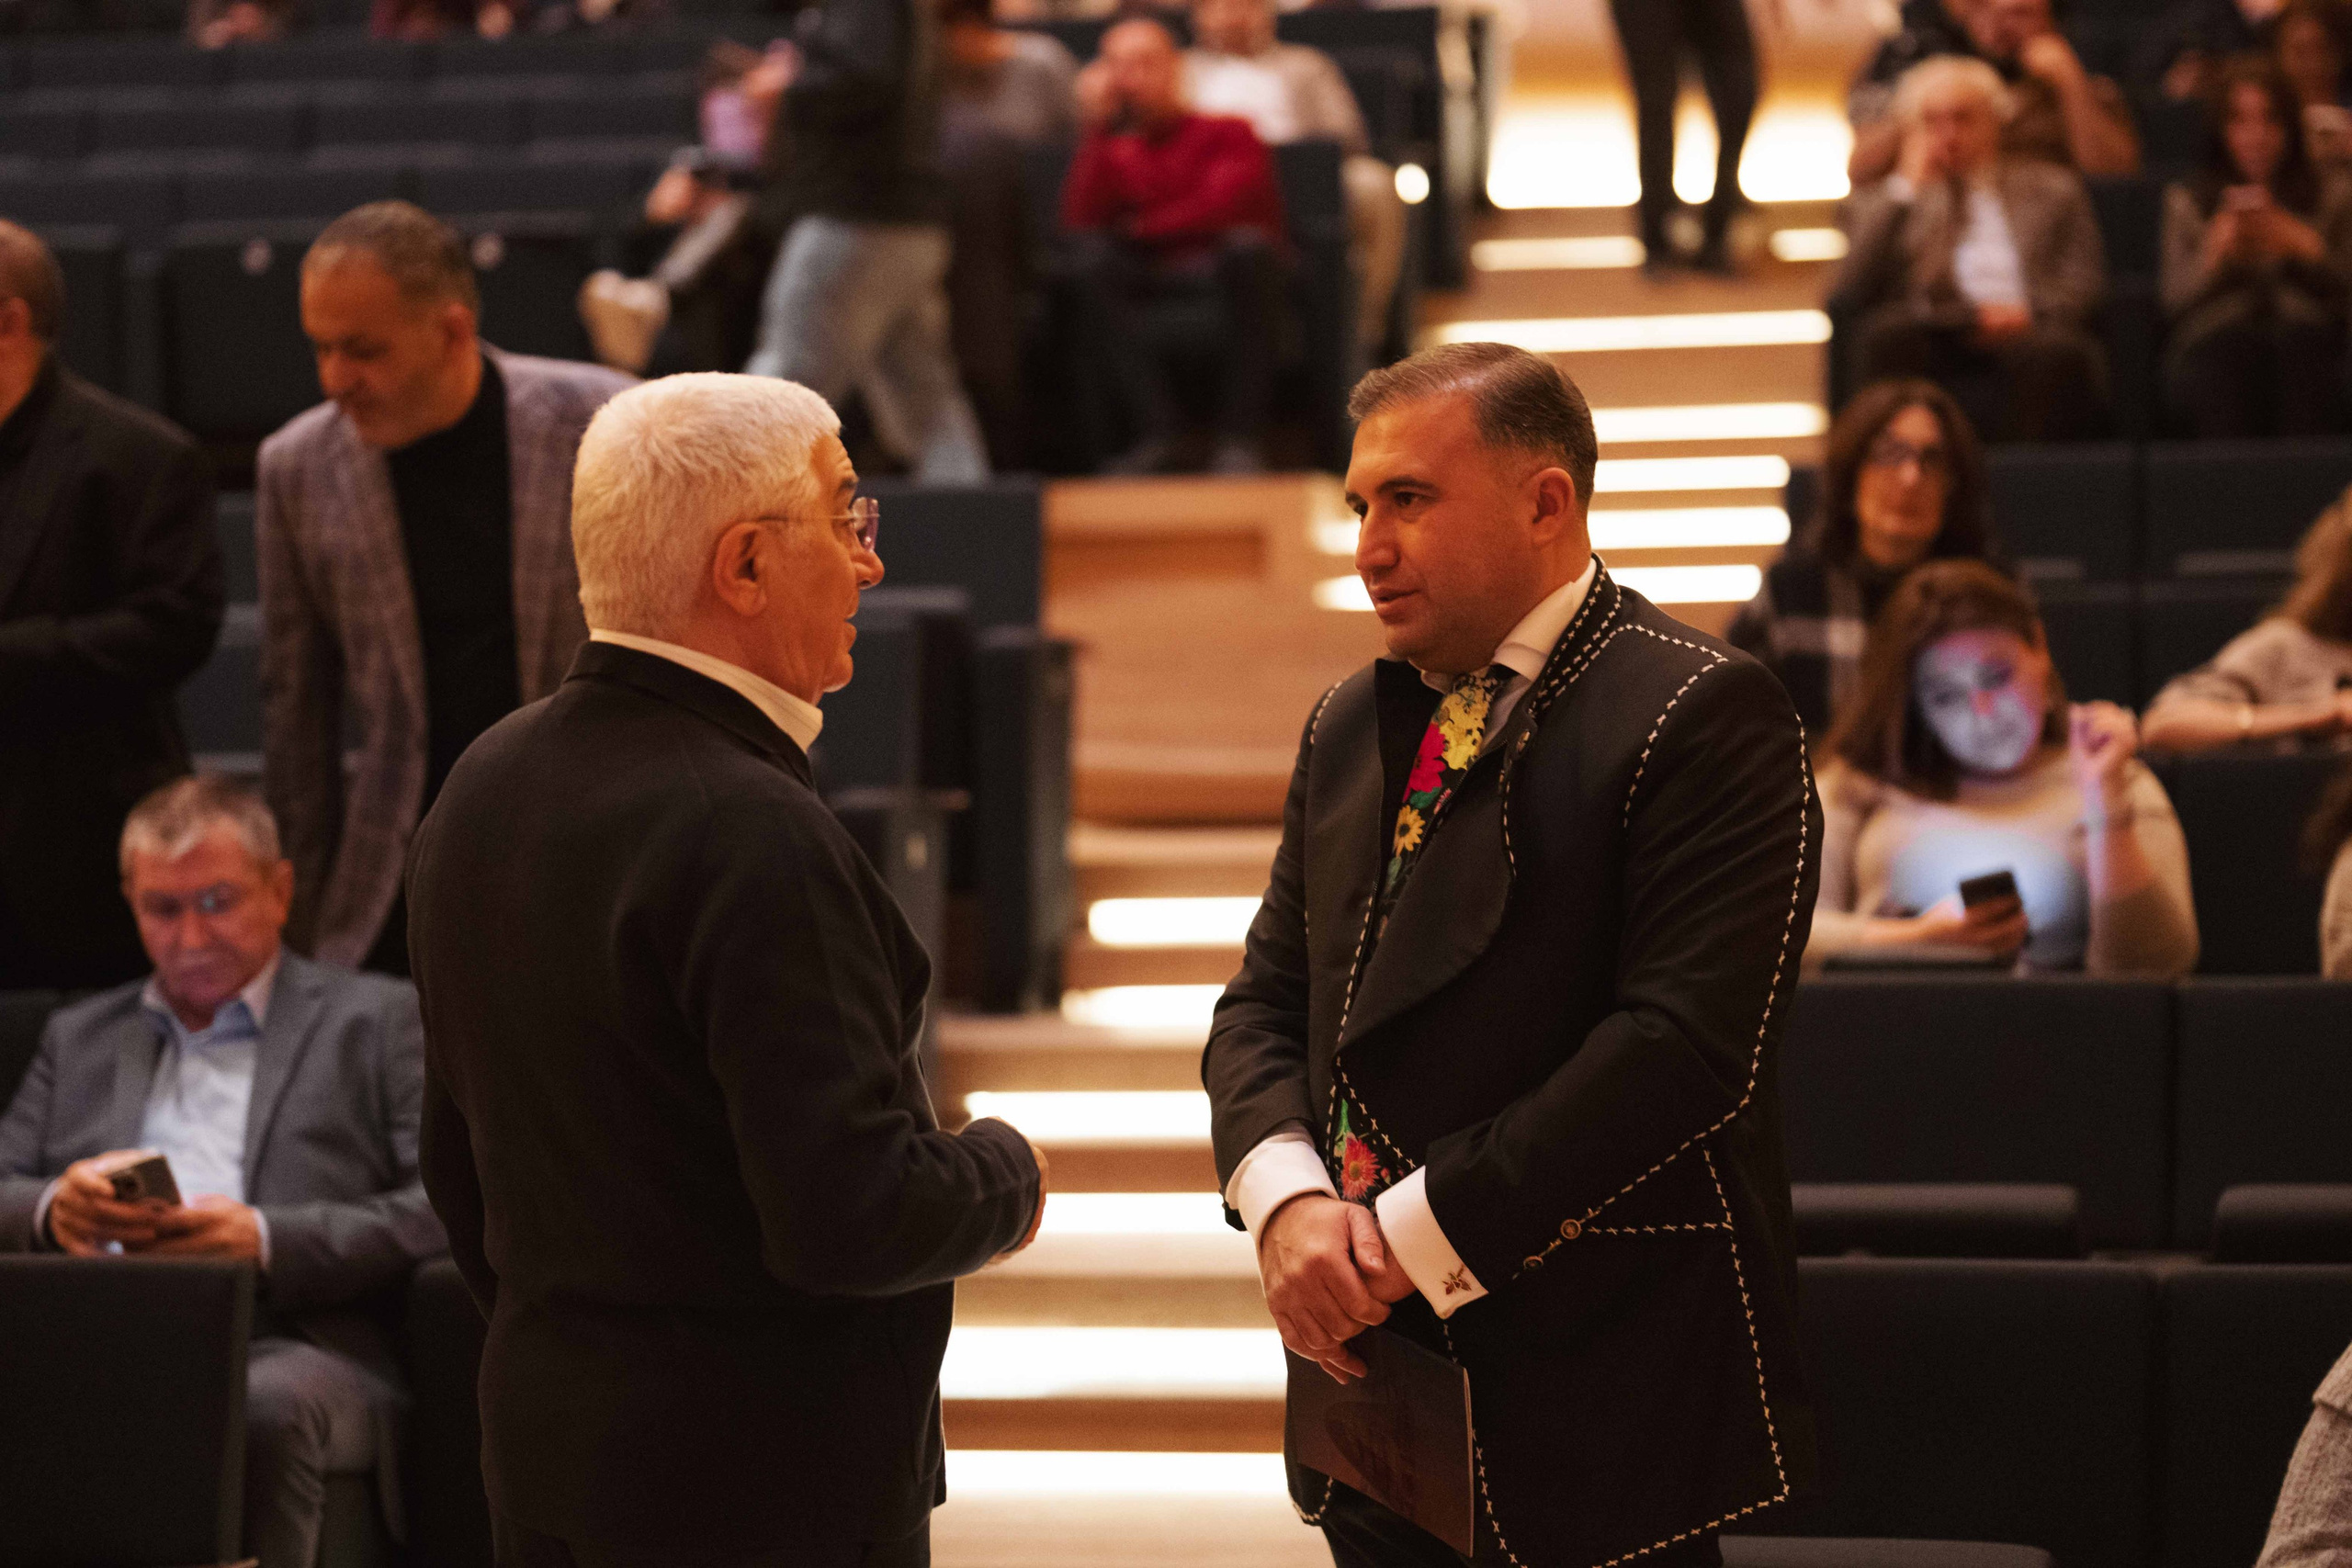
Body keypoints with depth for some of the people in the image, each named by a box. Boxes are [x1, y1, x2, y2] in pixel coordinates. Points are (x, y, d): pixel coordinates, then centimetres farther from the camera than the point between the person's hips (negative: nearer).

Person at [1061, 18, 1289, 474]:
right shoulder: (1110, 148, 16)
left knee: (1248, 245, -35)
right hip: (1146, 289, 2)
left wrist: (1141, 230, -1)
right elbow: (1081, 223, -3)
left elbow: (1224, 206, -8)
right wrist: (1098, 126, -4)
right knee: (1090, 257, -28)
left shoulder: (1225, 133, 10)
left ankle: (1241, 434, -32)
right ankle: (1156, 433, -34)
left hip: (1224, 276, -2)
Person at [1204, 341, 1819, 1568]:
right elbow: (1263, 1004, 14)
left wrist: (1412, 1238, -17)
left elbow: (1684, 1044, -19)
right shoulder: (1350, 728, 15)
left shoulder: (1701, 715, -10)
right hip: (1377, 1380, 7)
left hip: (1599, 1402, -6)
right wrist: (1287, 1203, -8)